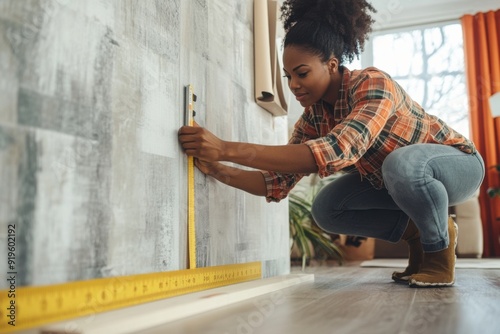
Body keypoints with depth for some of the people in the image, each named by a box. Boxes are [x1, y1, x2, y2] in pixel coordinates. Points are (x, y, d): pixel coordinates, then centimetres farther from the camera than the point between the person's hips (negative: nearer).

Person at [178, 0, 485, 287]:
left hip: (457, 163, -6)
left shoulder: (374, 84, -32)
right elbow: (277, 183, -11)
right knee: (326, 208, -13)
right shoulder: (312, 119, -10)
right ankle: (416, 231, 7)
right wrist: (219, 170, -29)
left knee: (401, 163, -39)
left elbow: (338, 151, -49)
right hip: (395, 181, 6)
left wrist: (229, 149, -51)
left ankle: (440, 247, -10)